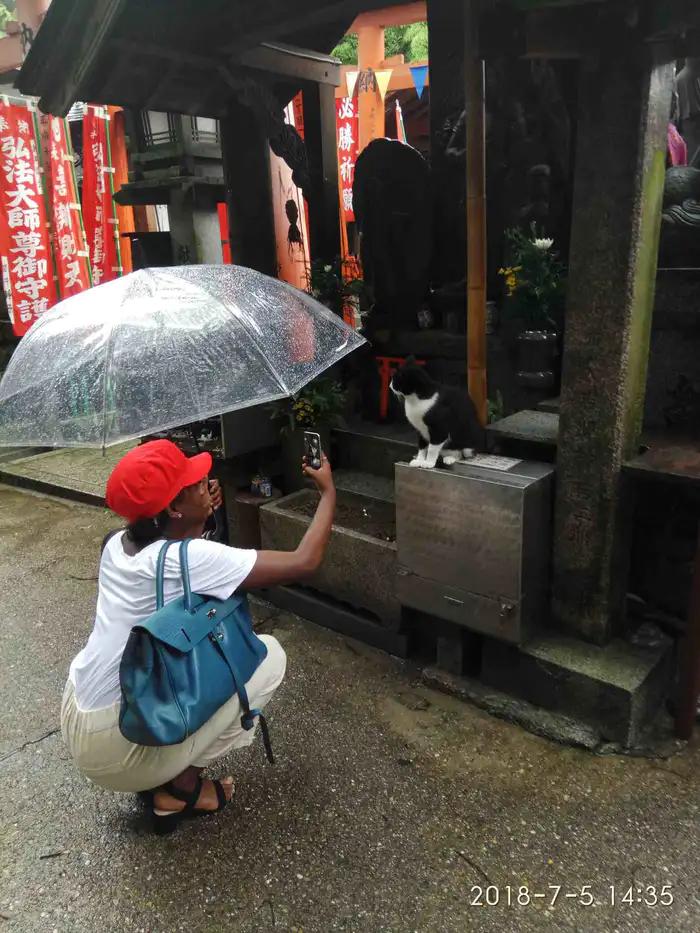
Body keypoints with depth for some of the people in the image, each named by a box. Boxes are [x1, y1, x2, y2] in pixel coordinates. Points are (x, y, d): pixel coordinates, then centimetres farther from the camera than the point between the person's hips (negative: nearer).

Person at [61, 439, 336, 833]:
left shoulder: (119, 544, -2)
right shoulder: (187, 559, -25)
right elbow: (304, 563, -21)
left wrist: (200, 519, 6)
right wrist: (328, 492, -7)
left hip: (75, 718, 8)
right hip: (116, 747, -8)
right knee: (271, 655, -3)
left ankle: (165, 773, 19)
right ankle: (181, 787, 8)